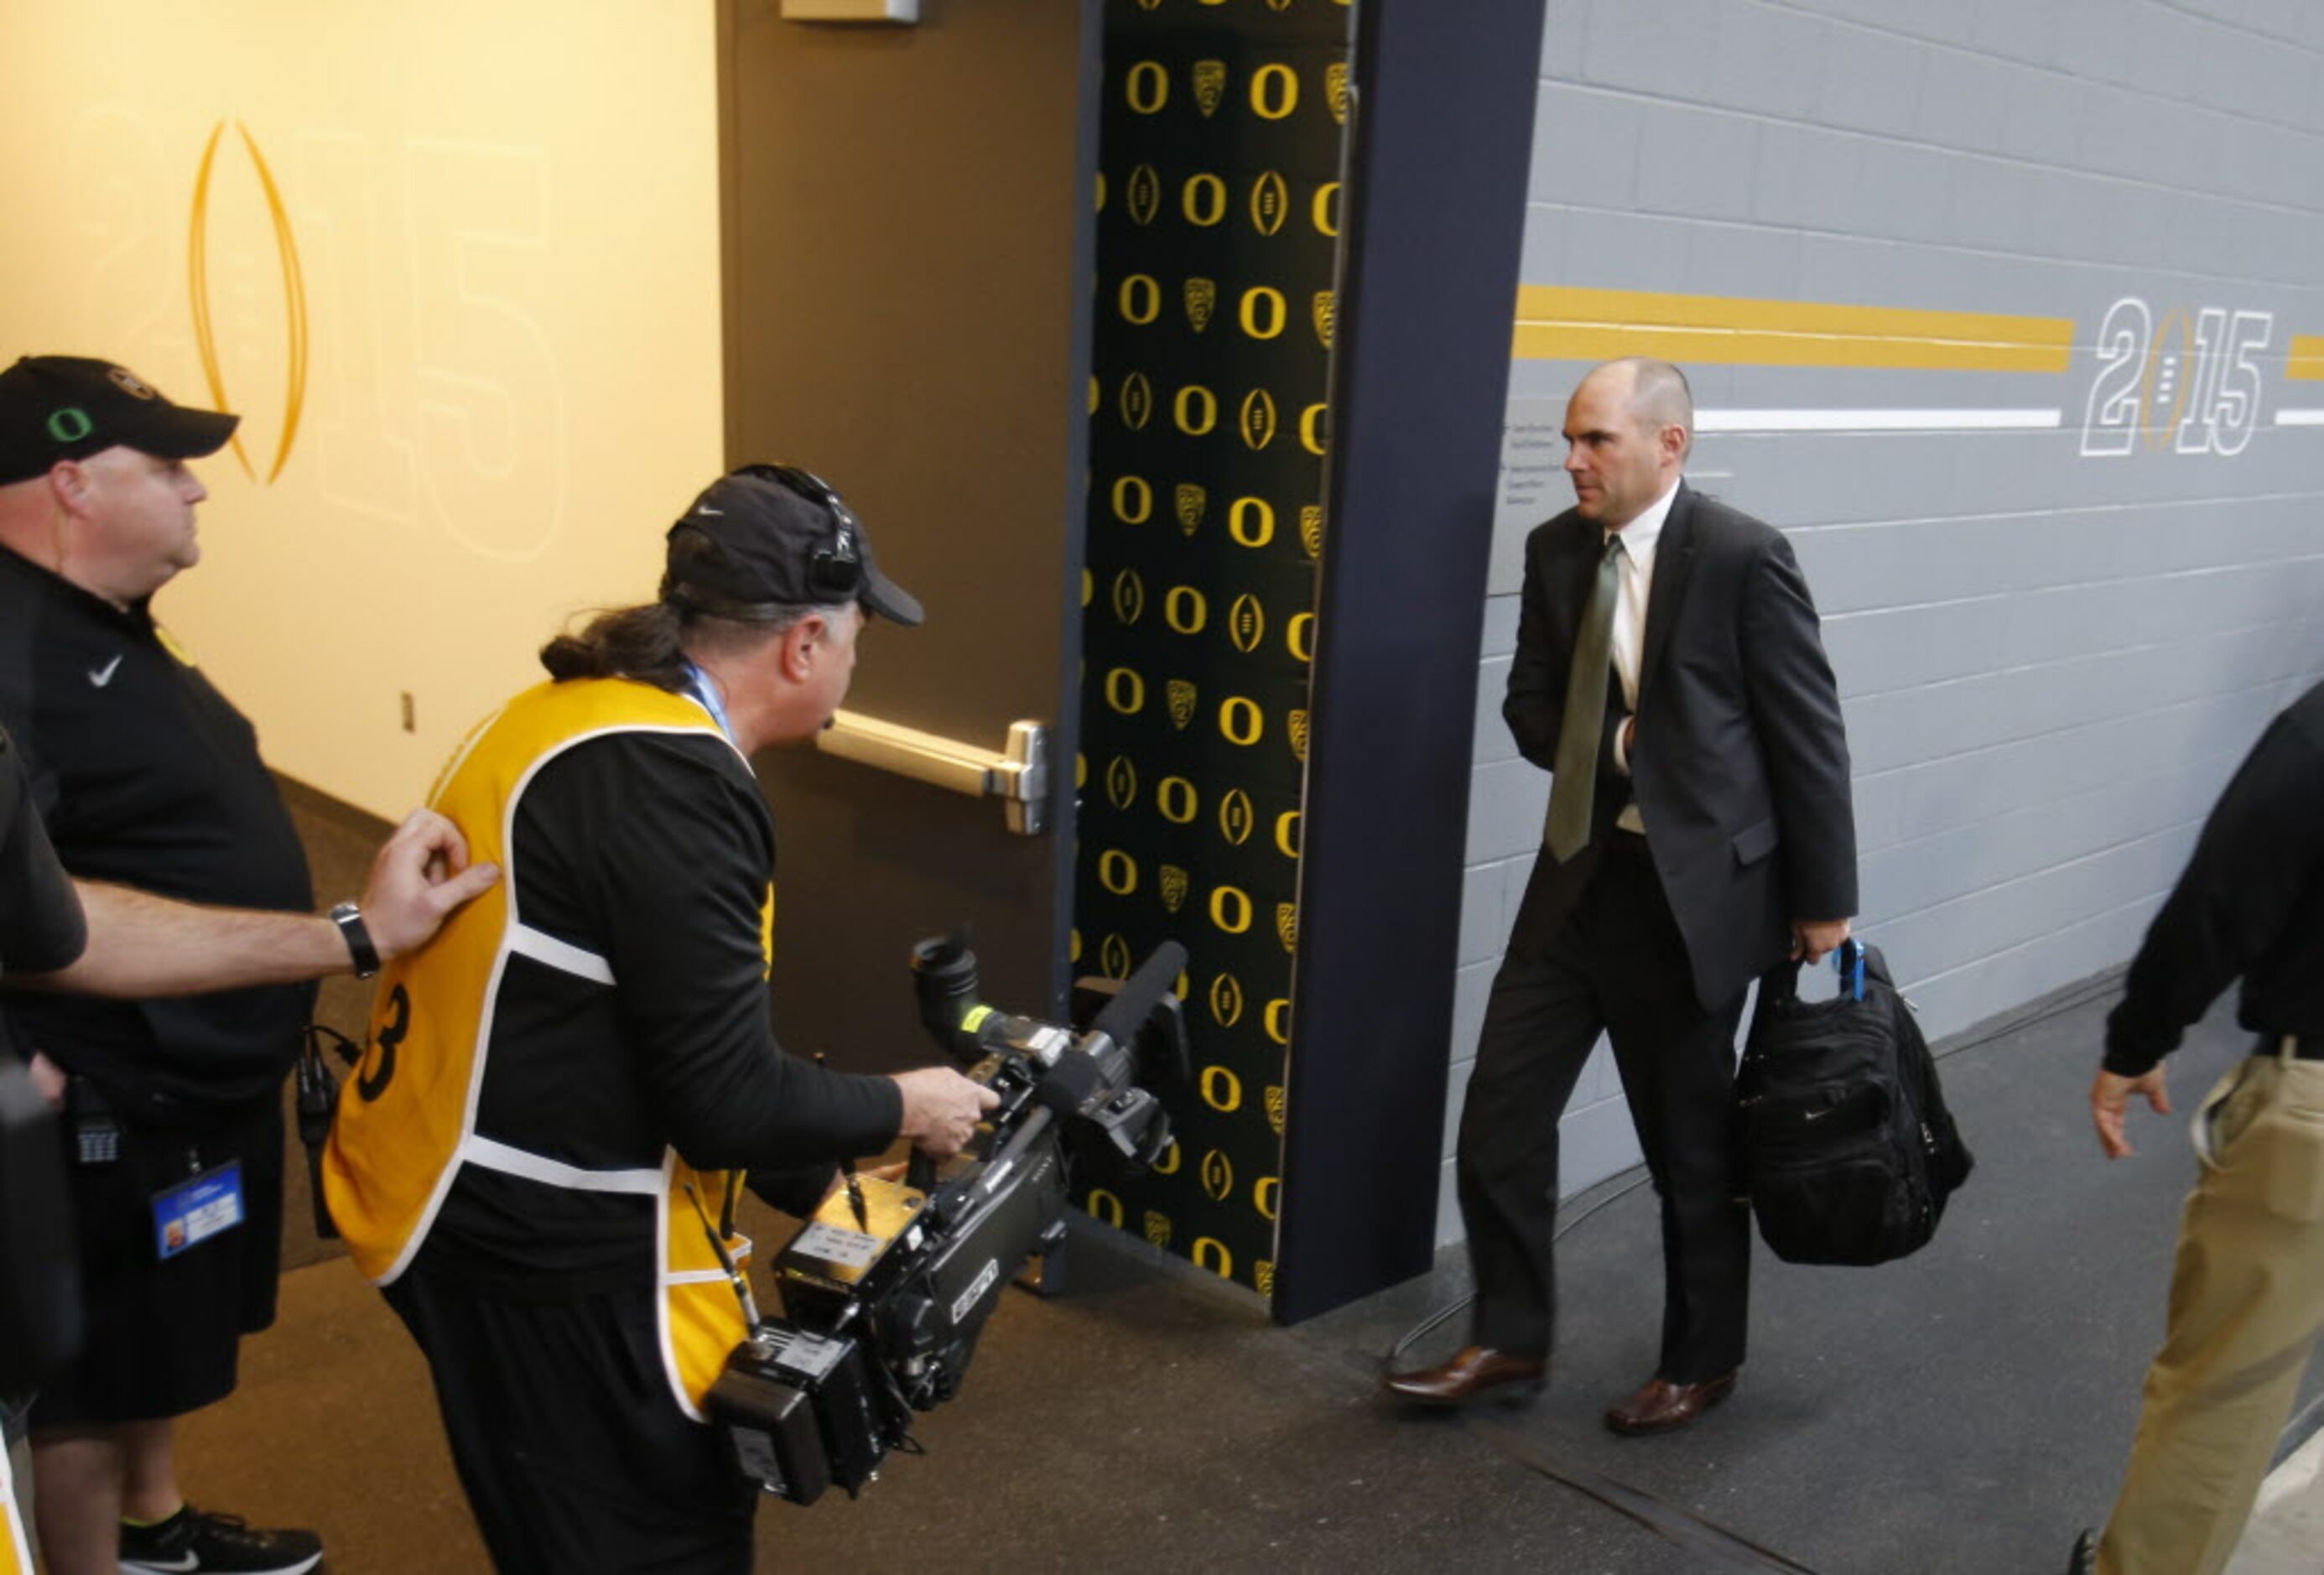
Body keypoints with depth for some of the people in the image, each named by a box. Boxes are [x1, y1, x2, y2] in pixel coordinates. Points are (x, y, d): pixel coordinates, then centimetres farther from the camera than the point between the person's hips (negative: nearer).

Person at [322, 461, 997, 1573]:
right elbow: (728, 1100, -23)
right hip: (547, 1253, -9)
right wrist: (903, 1109, -5)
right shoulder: (668, 783, -24)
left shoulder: (572, 720, 7)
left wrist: (824, 1185, 17)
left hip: (486, 1212, 9)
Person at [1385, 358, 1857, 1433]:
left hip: (1693, 888, -5)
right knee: (1501, 1115, 7)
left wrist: (1822, 898, -5)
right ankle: (1510, 1341, 26)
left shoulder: (1742, 557, -13)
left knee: (1692, 1146, 10)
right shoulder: (1556, 549, 3)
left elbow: (1808, 733, -9)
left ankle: (1701, 1361, 32)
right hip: (1579, 873, 5)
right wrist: (1607, 748, -10)